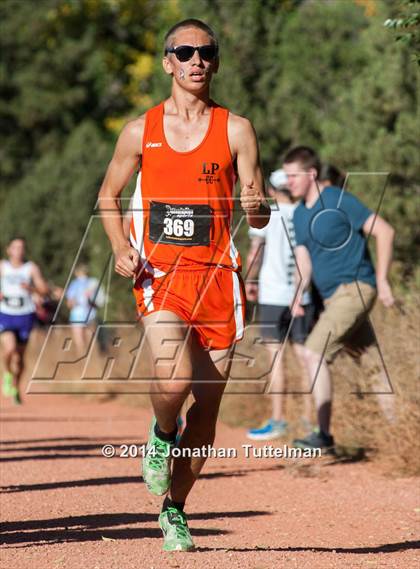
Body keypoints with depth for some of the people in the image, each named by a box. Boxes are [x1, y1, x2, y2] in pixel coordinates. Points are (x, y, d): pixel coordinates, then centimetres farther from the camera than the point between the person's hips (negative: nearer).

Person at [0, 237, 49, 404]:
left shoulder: (31, 268, 1)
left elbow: (44, 289, -4)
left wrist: (31, 288, -24)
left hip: (25, 315, 1)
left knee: (19, 356, 7)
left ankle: (15, 388, 28)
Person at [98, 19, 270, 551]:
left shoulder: (236, 130, 5)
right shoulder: (141, 131, 7)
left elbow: (259, 217, 3)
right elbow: (108, 195, 18)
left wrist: (257, 207, -22)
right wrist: (121, 248, 0)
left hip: (217, 275, 1)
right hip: (158, 272, -1)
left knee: (207, 403, 2)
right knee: (175, 378, -24)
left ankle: (174, 508, 21)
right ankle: (160, 436, 11)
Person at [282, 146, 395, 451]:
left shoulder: (340, 201, -11)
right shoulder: (299, 215, 12)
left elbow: (384, 231, -12)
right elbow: (303, 258, 10)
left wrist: (382, 280, -14)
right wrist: (299, 294, -9)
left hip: (355, 288, -8)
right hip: (332, 296, 8)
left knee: (314, 353, -17)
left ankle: (324, 433, -17)